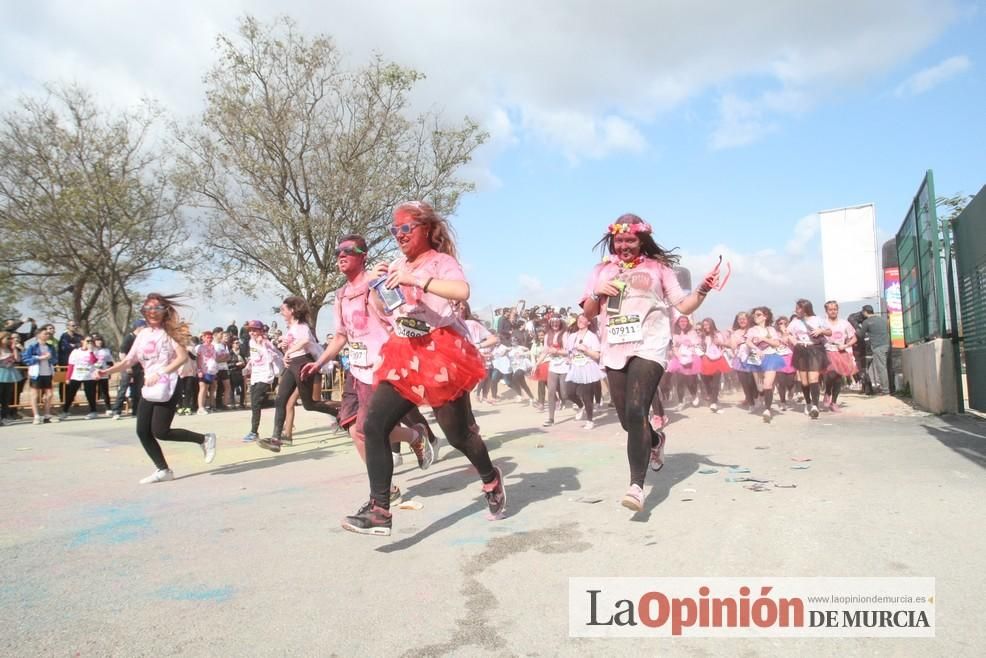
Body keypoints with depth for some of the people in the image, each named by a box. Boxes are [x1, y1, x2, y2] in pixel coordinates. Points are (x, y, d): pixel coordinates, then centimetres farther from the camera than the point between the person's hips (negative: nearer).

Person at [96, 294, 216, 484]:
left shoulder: (169, 331, -4)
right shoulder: (143, 334, 13)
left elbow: (182, 356, -13)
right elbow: (129, 360, 11)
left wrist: (160, 373, -20)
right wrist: (106, 371, -3)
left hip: (167, 387, -7)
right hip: (149, 389, 7)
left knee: (160, 432, -11)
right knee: (143, 432, 2)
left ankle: (204, 439, 6)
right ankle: (163, 470, 13)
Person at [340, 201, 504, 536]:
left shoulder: (441, 261, -8)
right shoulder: (397, 266, 11)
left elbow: (463, 292, -29)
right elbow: (382, 310, 22)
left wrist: (415, 280, -32)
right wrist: (375, 284, 2)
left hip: (441, 355, -6)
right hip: (404, 356, 6)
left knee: (458, 434, 4)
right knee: (374, 425, -10)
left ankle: (491, 479, 34)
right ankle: (379, 511, -7)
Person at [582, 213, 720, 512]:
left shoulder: (658, 267, 8)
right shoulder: (602, 270, 14)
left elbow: (684, 306, 6)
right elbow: (588, 313, 15)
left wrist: (703, 289, -11)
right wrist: (596, 292, -4)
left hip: (648, 347, -4)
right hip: (614, 350, 4)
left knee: (635, 412, -22)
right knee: (628, 420, 10)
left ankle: (636, 485, -20)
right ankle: (655, 440, 44)